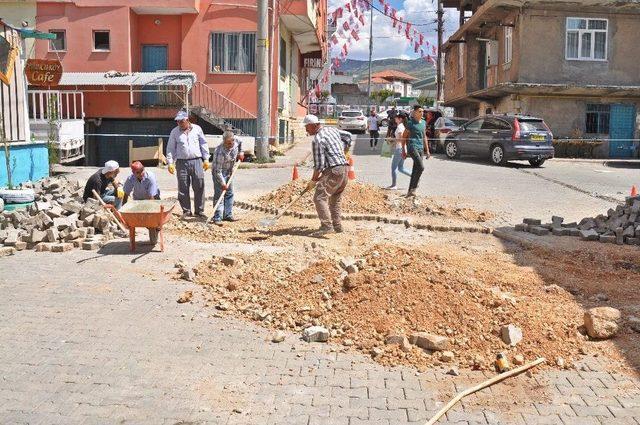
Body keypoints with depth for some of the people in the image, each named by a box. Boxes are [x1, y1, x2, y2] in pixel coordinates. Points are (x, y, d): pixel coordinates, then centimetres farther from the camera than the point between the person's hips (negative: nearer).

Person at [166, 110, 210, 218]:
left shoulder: (197, 129, 6)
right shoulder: (174, 132, 6)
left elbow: (204, 144, 10)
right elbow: (170, 148, 8)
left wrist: (206, 159, 6)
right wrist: (170, 163, 0)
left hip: (197, 161, 0)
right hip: (182, 163, 0)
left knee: (199, 186, -1)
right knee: (183, 188, 1)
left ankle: (199, 210, 7)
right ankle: (186, 211, 12)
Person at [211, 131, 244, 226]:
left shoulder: (235, 143, -12)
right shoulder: (220, 152, -33)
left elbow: (240, 143, 17)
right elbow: (217, 171, -28)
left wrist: (241, 152, 4)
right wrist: (222, 183, -25)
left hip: (229, 172, 8)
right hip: (219, 173, -8)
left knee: (229, 194, 12)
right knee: (219, 194, -10)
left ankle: (228, 215, 22)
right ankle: (217, 218, -9)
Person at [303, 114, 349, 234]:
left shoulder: (317, 140, -11)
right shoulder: (333, 130, 15)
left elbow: (319, 165, -13)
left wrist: (313, 181, -3)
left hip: (334, 171, -9)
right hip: (345, 168, 9)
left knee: (320, 197, -13)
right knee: (335, 199, 19)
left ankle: (327, 226, -23)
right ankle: (337, 226, 23)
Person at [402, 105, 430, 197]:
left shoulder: (423, 123, 16)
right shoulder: (410, 123, -3)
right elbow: (404, 137, -1)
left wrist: (427, 150, 19)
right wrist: (404, 150, -5)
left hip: (420, 148, 7)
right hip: (412, 147, -7)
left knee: (415, 170, 6)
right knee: (421, 167, -22)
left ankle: (410, 192, 12)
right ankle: (413, 187, -12)